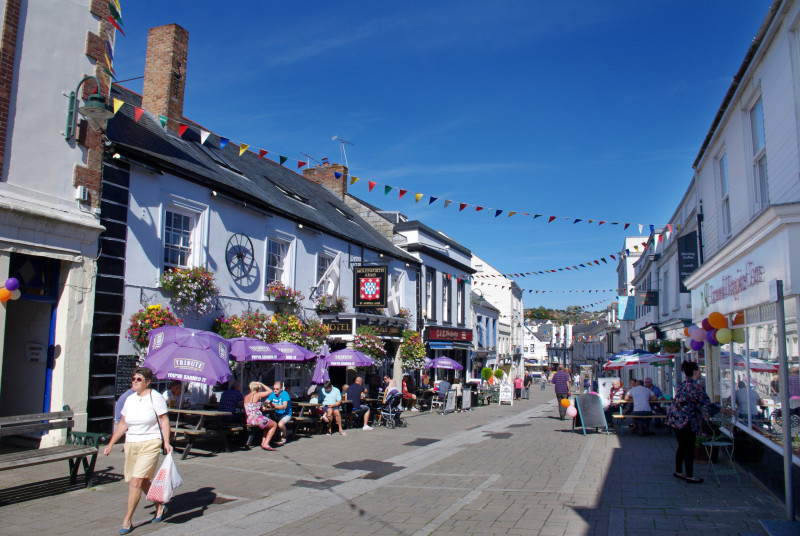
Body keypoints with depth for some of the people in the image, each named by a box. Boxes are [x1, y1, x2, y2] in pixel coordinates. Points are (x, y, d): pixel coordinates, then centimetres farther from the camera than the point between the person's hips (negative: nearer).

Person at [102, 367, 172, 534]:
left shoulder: (155, 397, -8)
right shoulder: (129, 400, 9)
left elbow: (164, 420, -7)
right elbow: (122, 424, 15)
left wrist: (166, 442, -15)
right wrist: (110, 444, 13)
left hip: (150, 444, -6)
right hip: (131, 444, 6)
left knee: (136, 481, -11)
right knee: (143, 482, 15)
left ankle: (127, 520, 1)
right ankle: (160, 507, 35)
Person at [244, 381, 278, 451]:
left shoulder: (246, 397, 12)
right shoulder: (257, 395, -8)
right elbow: (270, 391, 1)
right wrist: (261, 384, 8)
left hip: (249, 421, 8)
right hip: (257, 419, -7)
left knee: (267, 424, 32)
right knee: (274, 425, 14)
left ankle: (263, 442, 18)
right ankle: (266, 444, 2)